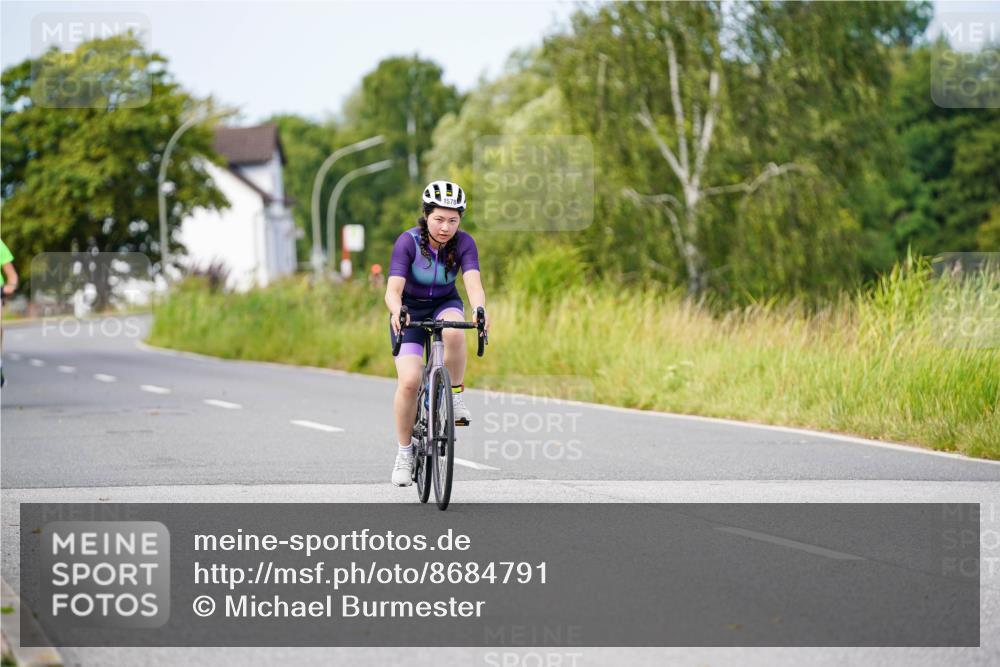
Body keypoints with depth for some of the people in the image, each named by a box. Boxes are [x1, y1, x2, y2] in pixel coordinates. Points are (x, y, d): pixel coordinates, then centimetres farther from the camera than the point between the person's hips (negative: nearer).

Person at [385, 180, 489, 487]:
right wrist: (397, 312, -54)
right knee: (409, 381, -19)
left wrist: (479, 310, -53)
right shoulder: (408, 241, -23)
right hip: (410, 310, -1)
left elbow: (474, 283, -31)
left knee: (454, 332, -37)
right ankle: (404, 451, -1)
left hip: (445, 305, 1)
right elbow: (393, 289, -32)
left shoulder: (464, 243, -18)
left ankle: (455, 395, -16)